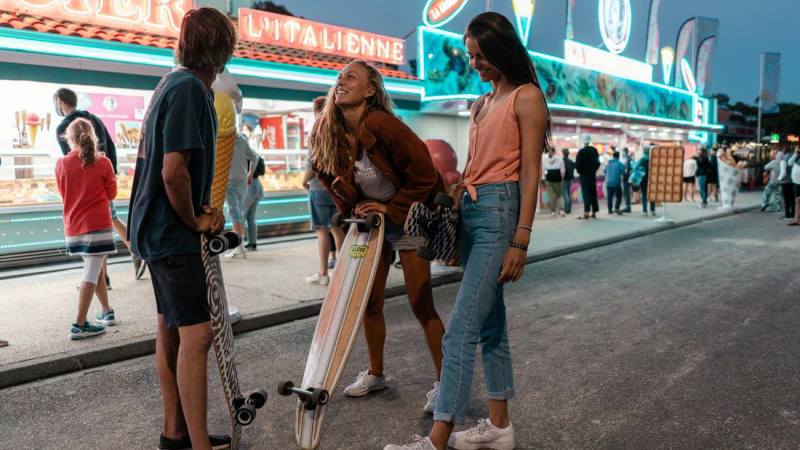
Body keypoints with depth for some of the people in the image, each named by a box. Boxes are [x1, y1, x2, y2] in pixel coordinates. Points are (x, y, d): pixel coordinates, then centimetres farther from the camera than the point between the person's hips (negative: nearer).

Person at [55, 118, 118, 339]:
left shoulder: (61, 165, 1)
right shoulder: (103, 163, -7)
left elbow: (64, 193, 14)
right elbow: (112, 193, 3)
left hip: (74, 227, 4)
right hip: (97, 224, -4)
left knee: (95, 270, 19)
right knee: (91, 275, -3)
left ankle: (107, 312, 29)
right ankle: (79, 325, -5)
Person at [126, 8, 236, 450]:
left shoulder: (174, 83, 12)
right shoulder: (189, 88, -18)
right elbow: (173, 170, -25)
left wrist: (202, 209, 6)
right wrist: (194, 221, -10)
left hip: (159, 227, 10)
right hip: (172, 231, -10)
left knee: (171, 329, 15)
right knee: (197, 333, -9)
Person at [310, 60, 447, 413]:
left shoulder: (382, 125, -24)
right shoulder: (327, 132, -5)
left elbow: (424, 173, -22)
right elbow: (327, 176, 10)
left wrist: (392, 208, -16)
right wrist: (354, 210, -3)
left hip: (408, 219, -6)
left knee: (421, 305, -3)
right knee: (369, 303, 11)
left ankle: (444, 381, 12)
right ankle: (375, 373, 30)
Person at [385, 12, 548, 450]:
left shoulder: (526, 97, -3)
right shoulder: (480, 104, 20)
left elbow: (530, 173, -10)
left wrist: (520, 240, -16)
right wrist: (451, 217, 14)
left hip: (500, 209, -9)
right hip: (471, 210, 9)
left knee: (461, 327, -12)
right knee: (490, 320, 11)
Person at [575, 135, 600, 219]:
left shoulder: (581, 152, -14)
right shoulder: (594, 150, 1)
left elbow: (577, 164, -14)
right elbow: (598, 163, 9)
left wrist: (580, 172, 3)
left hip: (584, 175, -4)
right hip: (593, 175, 4)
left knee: (586, 194, -6)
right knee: (593, 193, 10)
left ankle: (586, 212, -15)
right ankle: (594, 213, 14)